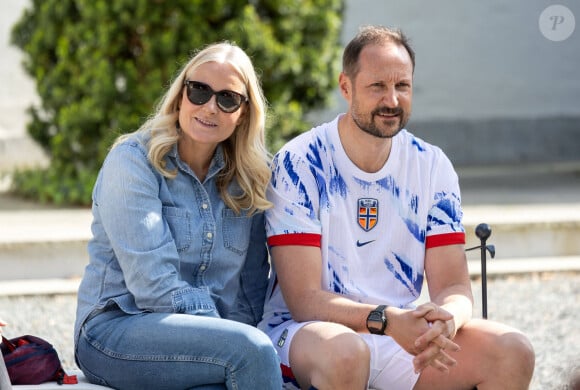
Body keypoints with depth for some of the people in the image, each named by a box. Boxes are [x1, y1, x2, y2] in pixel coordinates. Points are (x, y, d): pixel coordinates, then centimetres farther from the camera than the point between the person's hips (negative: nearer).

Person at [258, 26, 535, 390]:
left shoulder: (432, 166, 3)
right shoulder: (299, 164, -11)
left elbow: (455, 287, -1)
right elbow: (304, 298, -16)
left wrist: (446, 320, -27)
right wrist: (387, 319, -33)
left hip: (402, 334, 5)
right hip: (304, 330, -4)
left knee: (513, 353, -18)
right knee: (343, 352, -40)